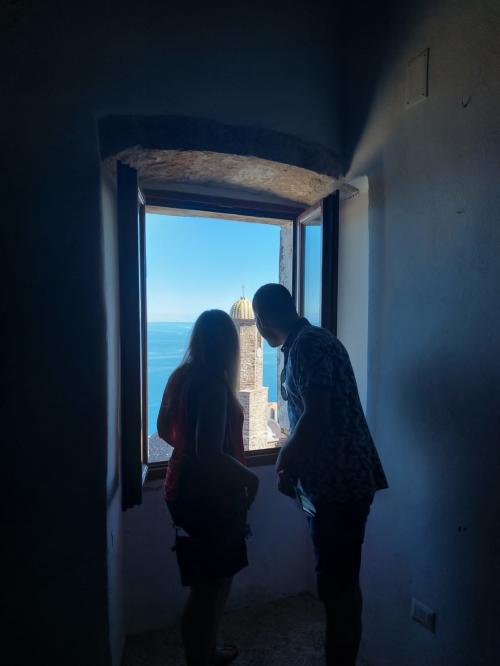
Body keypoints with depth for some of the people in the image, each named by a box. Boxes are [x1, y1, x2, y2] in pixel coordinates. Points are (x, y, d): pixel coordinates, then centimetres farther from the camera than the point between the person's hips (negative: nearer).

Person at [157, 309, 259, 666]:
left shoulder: (181, 376, 3)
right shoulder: (214, 385, -23)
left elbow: (164, 429, 13)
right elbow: (210, 452, -28)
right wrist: (250, 478, -14)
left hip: (186, 488, 9)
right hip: (209, 494, -9)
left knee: (209, 582, 25)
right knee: (209, 586, 10)